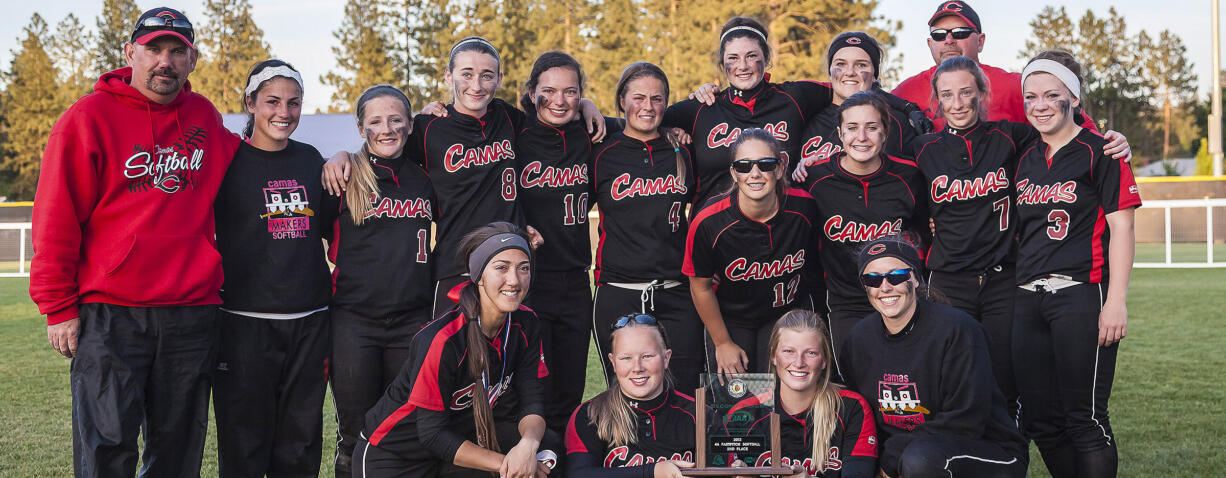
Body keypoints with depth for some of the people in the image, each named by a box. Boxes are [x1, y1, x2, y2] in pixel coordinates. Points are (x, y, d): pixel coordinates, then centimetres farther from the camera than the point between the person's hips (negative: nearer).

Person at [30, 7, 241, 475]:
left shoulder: (204, 117, 10)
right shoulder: (89, 118, -3)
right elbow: (56, 220, -4)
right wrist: (58, 307, -7)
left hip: (191, 313, 4)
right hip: (109, 314, -4)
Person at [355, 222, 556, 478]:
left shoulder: (525, 325, -7)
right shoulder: (443, 339, -27)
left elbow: (532, 400, -6)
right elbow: (432, 433, -23)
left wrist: (528, 445, -28)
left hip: (466, 435, 6)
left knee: (546, 447, -16)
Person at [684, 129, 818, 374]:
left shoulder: (804, 206, -19)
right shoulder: (708, 223, -24)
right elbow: (701, 287, -10)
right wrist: (723, 343, -3)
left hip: (789, 314, 1)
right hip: (729, 320, -1)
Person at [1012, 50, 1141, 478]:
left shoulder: (1099, 153, -2)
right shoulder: (1026, 160, 16)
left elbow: (1121, 227, -7)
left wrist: (1116, 300, -14)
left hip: (1080, 297, -6)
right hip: (1028, 299, 7)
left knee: (1084, 419, -6)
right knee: (1039, 421, 9)